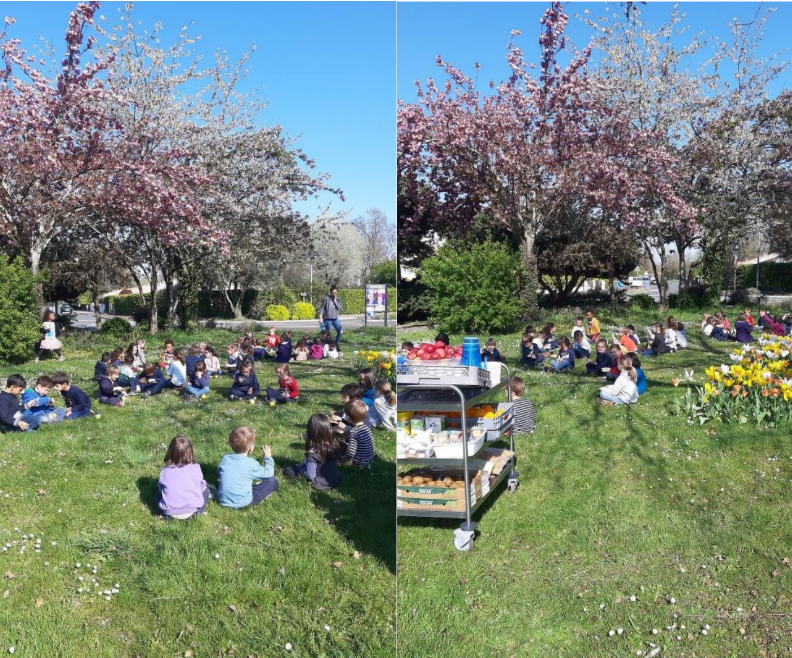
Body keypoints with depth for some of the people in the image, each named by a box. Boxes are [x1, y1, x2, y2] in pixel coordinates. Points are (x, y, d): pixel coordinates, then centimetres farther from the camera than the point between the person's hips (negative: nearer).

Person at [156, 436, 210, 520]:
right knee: (205, 489, 23)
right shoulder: (195, 468, -5)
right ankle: (195, 512, 8)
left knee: (159, 492, 30)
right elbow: (201, 486, 7)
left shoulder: (165, 471, -1)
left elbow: (160, 488, 11)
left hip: (169, 513, 2)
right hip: (191, 511, -1)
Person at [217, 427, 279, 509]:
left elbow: (219, 473, 16)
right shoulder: (251, 463, -16)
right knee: (273, 481, -1)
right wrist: (268, 456, 10)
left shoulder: (225, 458, -3)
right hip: (242, 503, -5)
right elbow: (268, 473, -2)